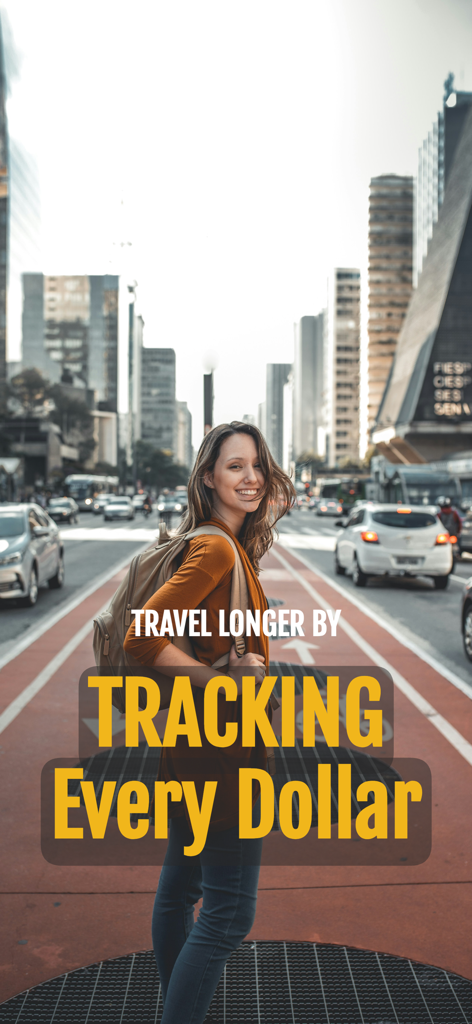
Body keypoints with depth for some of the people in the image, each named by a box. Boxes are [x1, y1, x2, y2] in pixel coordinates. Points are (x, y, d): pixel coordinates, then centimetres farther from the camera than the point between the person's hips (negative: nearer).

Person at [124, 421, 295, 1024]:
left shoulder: (231, 545, 9)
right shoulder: (217, 550, -21)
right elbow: (142, 640, -28)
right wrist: (224, 679, -22)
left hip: (195, 745, 10)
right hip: (219, 747, -10)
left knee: (181, 882, 21)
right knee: (230, 910, 0)